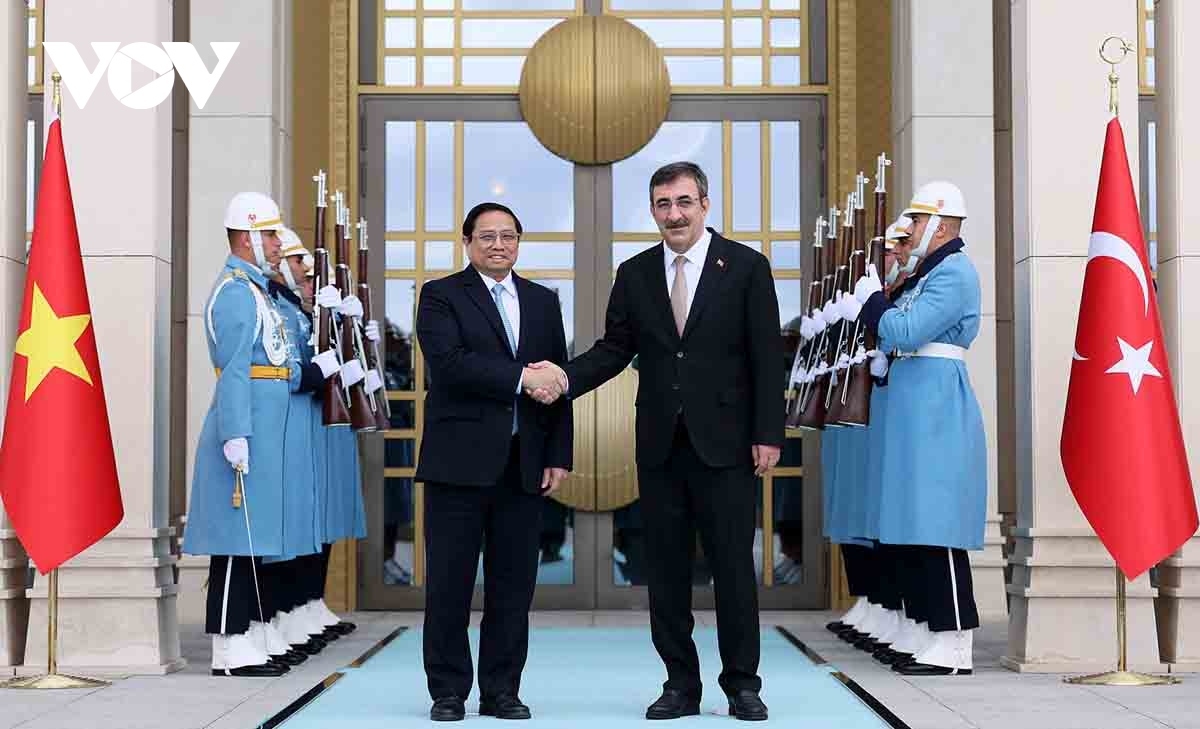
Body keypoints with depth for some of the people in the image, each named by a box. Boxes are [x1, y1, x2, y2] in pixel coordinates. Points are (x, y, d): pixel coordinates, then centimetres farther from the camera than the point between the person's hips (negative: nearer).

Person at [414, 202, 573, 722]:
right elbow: (450, 363, -15)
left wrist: (558, 457, 5)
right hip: (459, 461, -4)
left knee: (513, 585, 6)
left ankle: (501, 692, 16)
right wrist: (520, 377, -19)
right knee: (449, 583, 2)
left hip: (524, 465, 4)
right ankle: (448, 693, 12)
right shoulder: (441, 296, 2)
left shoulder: (543, 302, 15)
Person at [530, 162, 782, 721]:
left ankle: (742, 685, 13)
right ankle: (681, 684, 17)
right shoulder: (634, 274, 9)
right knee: (666, 570, 7)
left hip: (725, 443, -3)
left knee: (733, 566, 1)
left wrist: (767, 435, -8)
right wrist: (566, 377, -12)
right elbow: (615, 348, 7)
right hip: (660, 445, 4)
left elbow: (766, 356, -3)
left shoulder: (746, 267, -1)